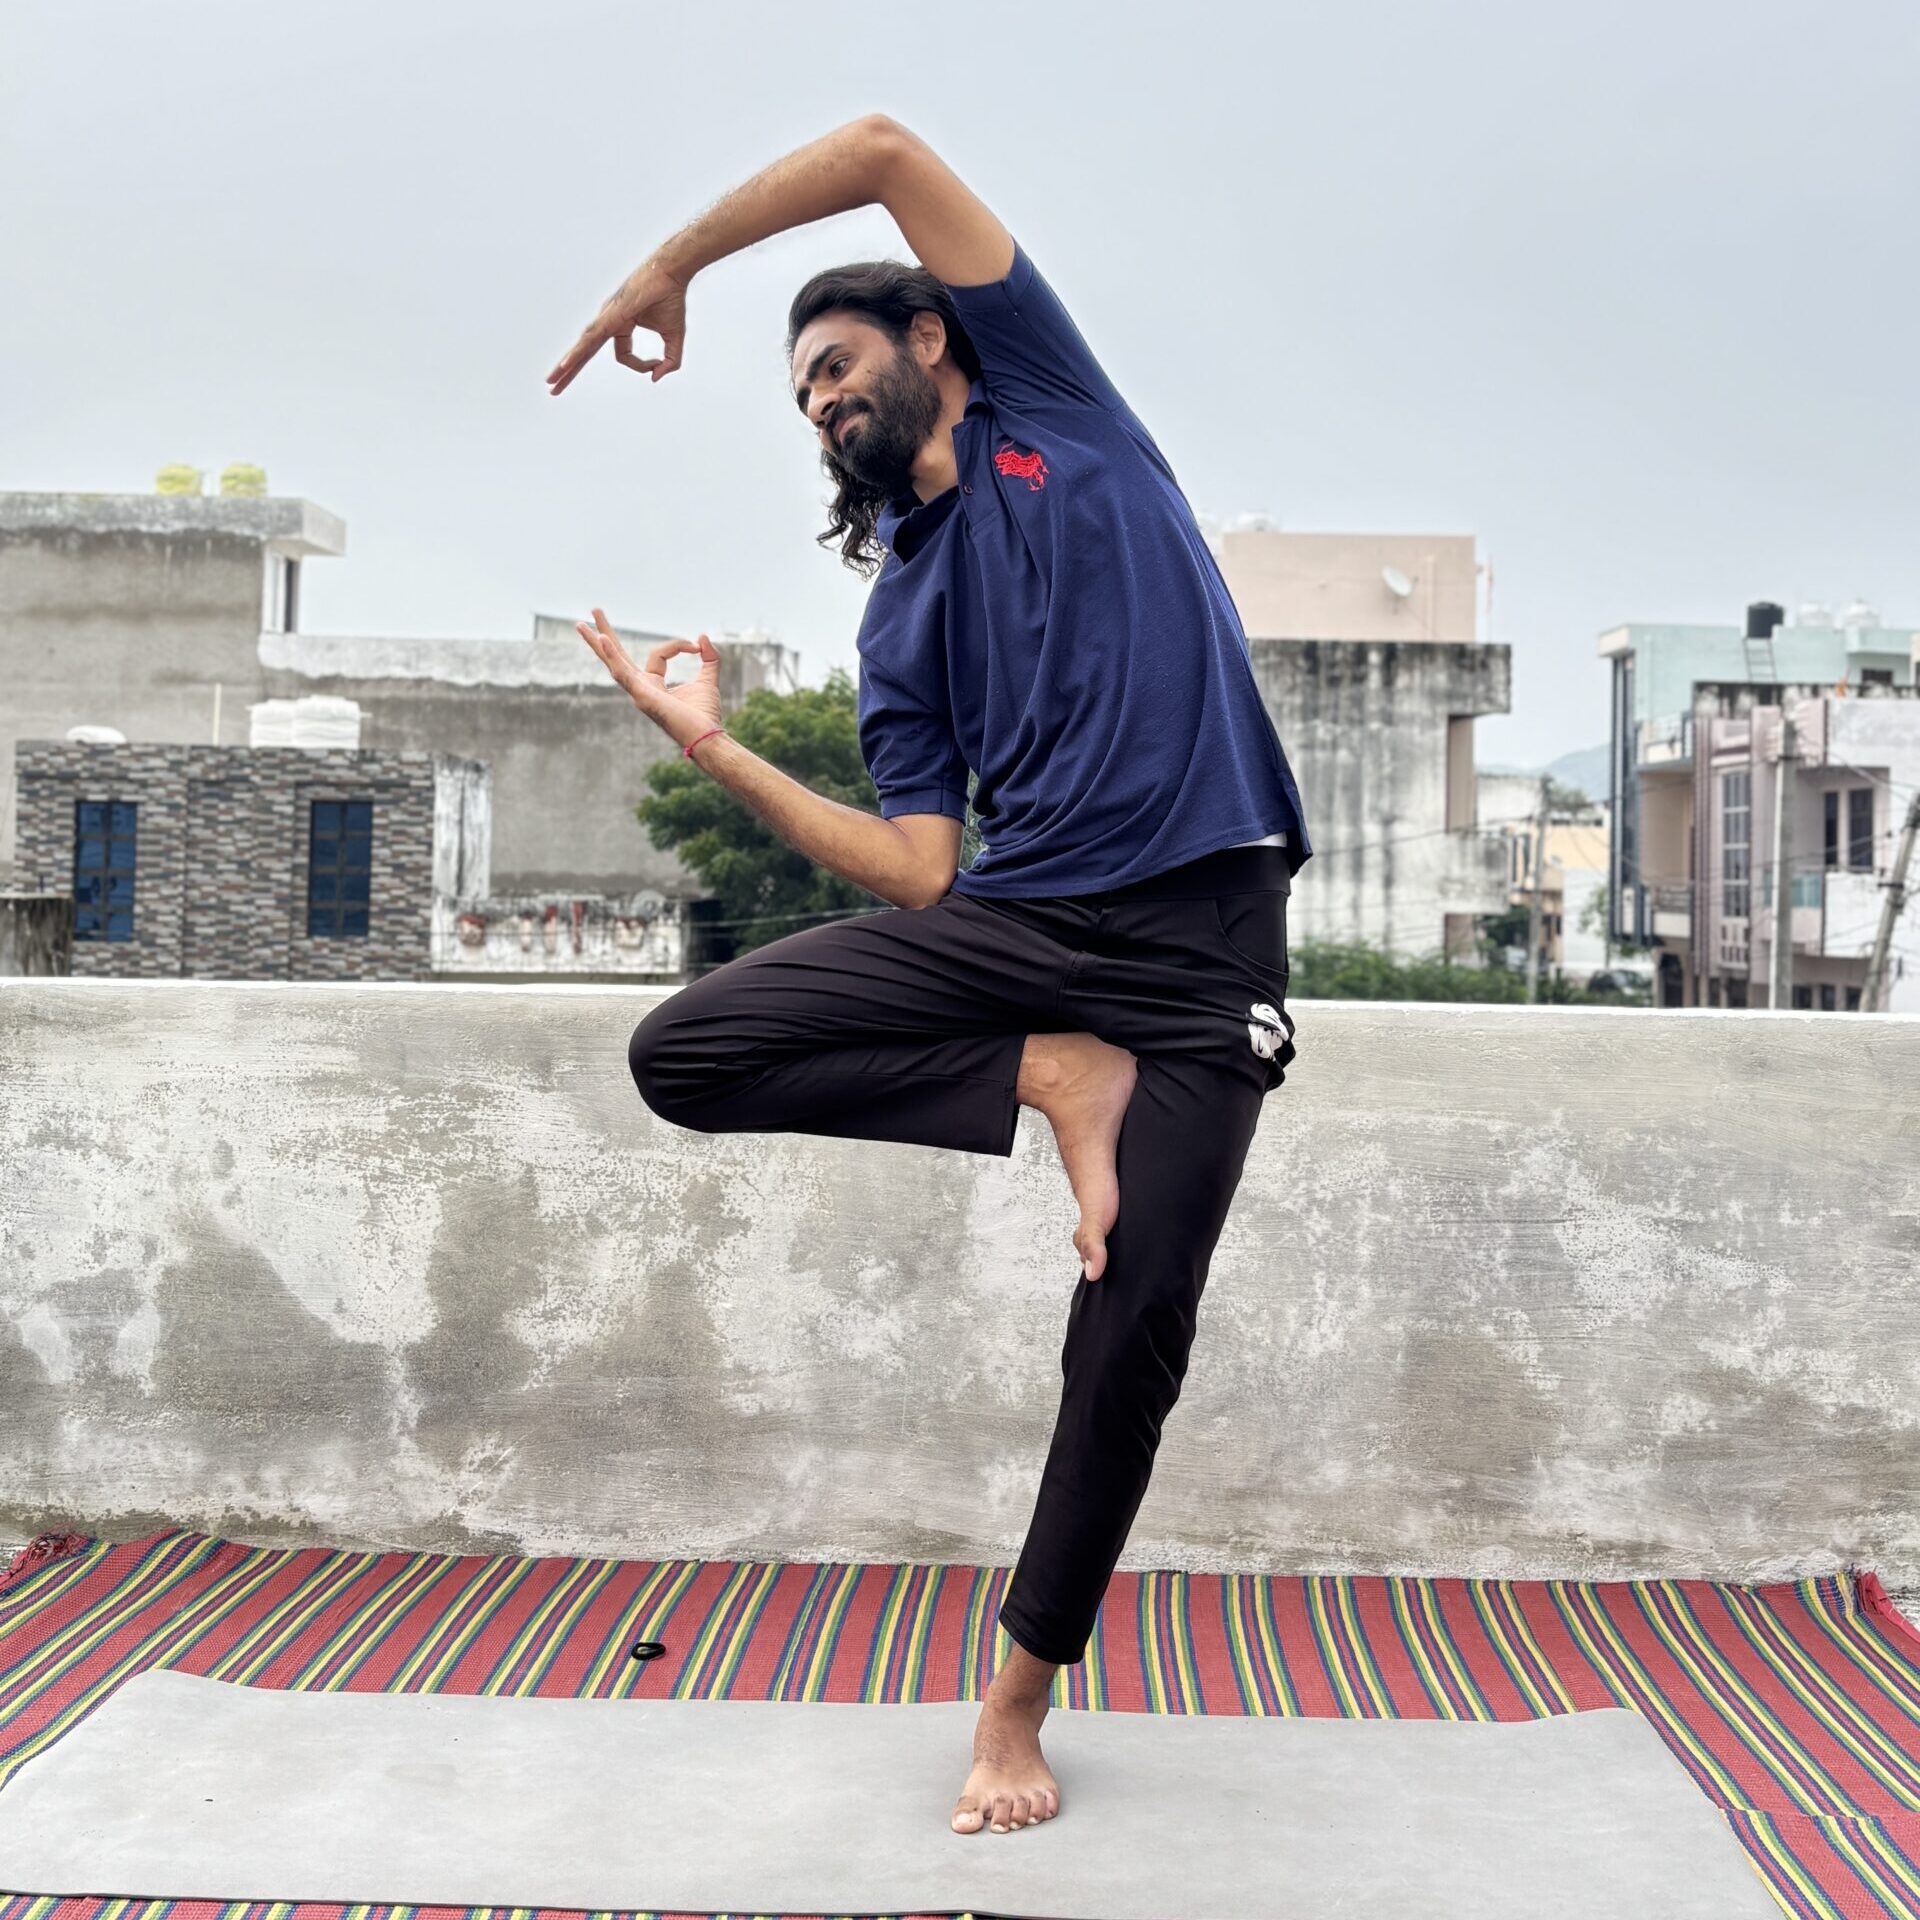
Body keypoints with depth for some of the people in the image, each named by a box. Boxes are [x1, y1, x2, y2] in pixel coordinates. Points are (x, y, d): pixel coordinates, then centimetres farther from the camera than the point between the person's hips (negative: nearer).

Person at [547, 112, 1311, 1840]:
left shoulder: (1058, 408, 13)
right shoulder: (902, 615, 19)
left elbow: (886, 150, 5)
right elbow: (920, 872, 8)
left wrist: (667, 268, 9)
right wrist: (718, 751, 6)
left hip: (1200, 939, -4)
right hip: (1004, 919, 4)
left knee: (1135, 1334, -6)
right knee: (686, 1052, -12)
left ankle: (1022, 1695, 14)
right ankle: (1052, 1082, -11)